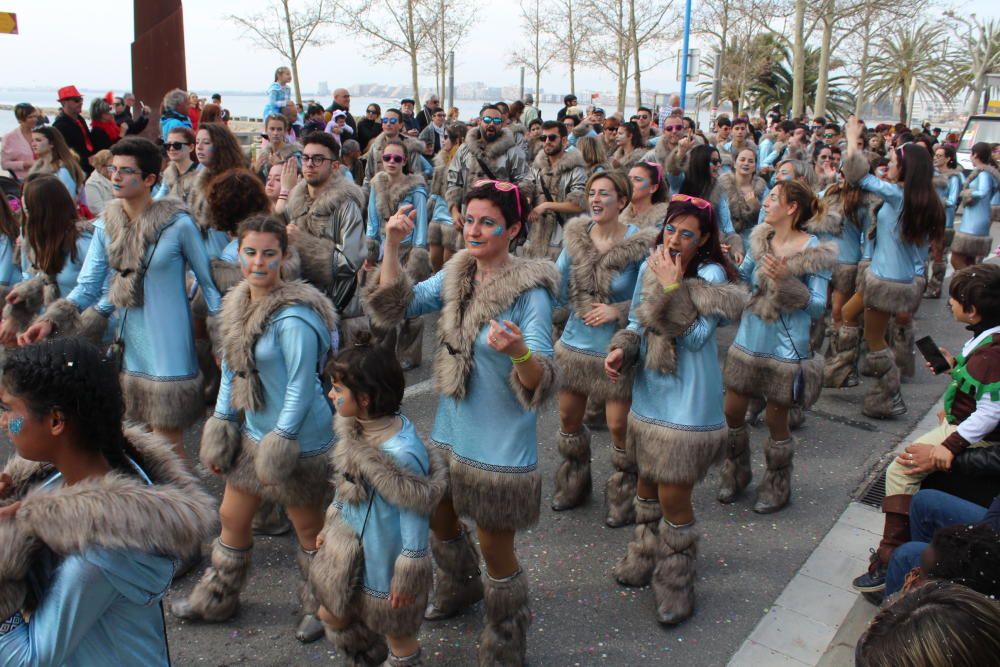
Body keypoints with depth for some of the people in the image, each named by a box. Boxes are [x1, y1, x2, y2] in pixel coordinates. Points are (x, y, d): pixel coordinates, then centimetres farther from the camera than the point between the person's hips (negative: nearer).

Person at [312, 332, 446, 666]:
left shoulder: (402, 453, -33)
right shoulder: (356, 428, -10)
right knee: (331, 614, 25)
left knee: (396, 631, 16)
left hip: (384, 555, -8)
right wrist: (331, 524, 18)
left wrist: (409, 575, -15)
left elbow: (415, 517, -23)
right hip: (348, 542, 8)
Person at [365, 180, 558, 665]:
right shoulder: (456, 274, 0)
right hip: (450, 433, 7)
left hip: (500, 445, -6)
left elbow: (541, 383, -25)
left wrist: (519, 352, -47)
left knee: (495, 549, 8)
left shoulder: (530, 293, -19)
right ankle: (459, 587, 59)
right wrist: (392, 246, -12)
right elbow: (397, 306, 0)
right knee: (440, 520, 26)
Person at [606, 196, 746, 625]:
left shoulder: (710, 275, -15)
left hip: (687, 401, -6)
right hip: (649, 393, 6)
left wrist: (673, 287, -27)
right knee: (647, 482, 21)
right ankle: (645, 561, 44)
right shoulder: (649, 267, 2)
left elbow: (696, 337, -24)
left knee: (673, 497, 0)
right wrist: (621, 348, -6)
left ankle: (676, 588, 22)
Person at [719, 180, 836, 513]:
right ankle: (736, 474, 35)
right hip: (749, 338, 5)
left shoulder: (814, 250, -13)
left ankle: (776, 488, 32)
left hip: (785, 346, -5)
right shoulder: (760, 239, 2)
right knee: (732, 411, 11)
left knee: (777, 421, 9)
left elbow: (818, 306, -15)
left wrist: (786, 280, -28)